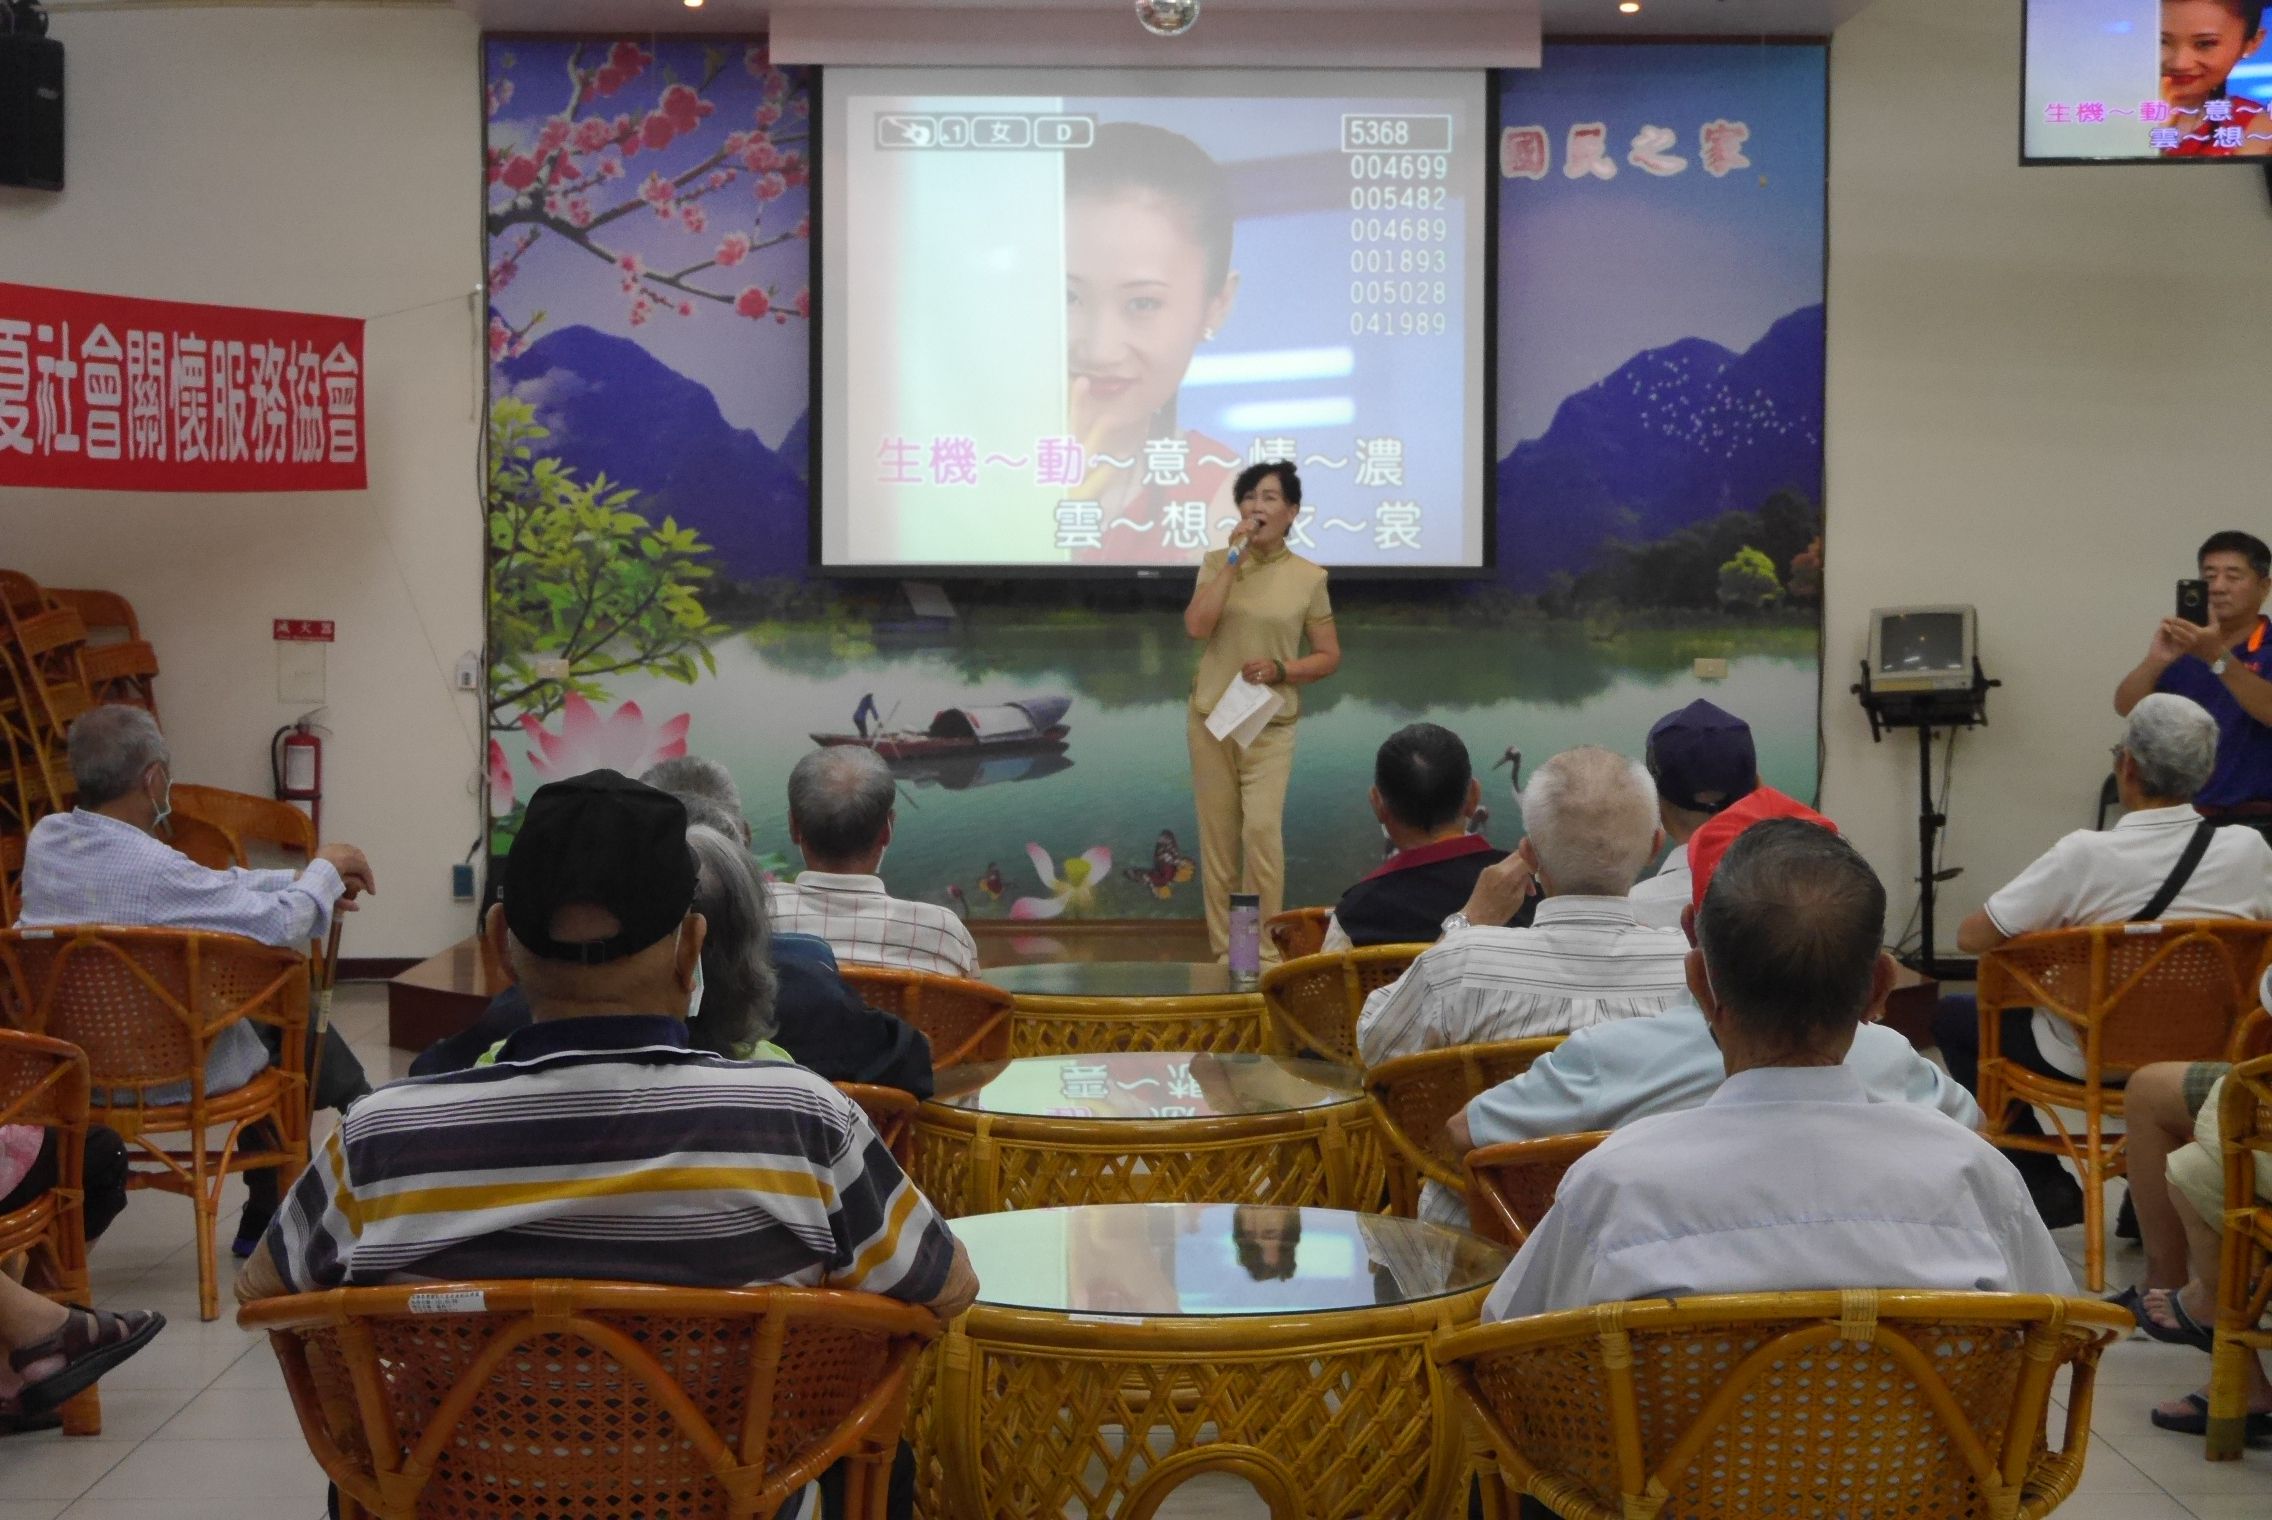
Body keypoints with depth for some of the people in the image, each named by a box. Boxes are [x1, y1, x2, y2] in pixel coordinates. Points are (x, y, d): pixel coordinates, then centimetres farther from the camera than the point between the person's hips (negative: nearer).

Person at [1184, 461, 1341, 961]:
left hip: (1270, 723, -2)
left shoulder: (1308, 577, 1)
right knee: (1218, 836, 4)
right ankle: (1225, 950, 11)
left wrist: (1281, 669, -13)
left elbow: (1329, 656, 5)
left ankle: (1263, 951, -8)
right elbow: (1196, 626, -12)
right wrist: (1234, 561, -13)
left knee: (1262, 827, -16)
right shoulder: (1218, 563, 4)